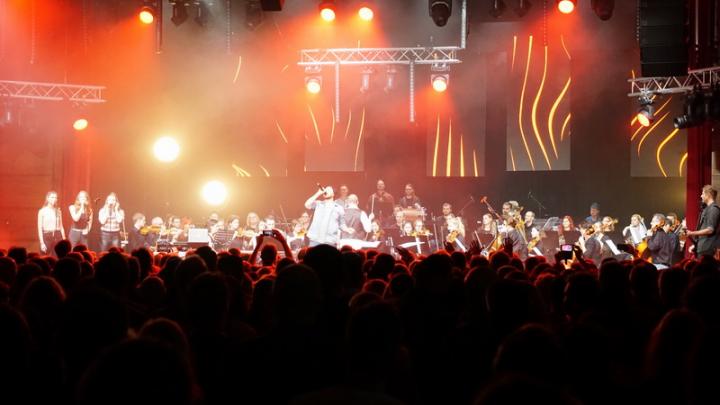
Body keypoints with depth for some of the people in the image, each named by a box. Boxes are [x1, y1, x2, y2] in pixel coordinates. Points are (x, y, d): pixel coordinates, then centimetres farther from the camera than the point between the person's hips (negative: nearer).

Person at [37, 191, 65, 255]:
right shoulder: (42, 211, -1)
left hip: (57, 236, 3)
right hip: (47, 236, -3)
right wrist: (42, 243, -11)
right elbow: (40, 228, -4)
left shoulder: (58, 211, 10)